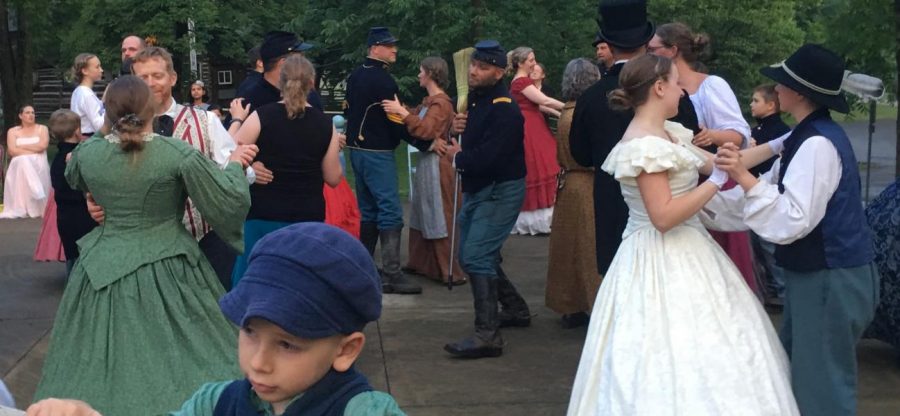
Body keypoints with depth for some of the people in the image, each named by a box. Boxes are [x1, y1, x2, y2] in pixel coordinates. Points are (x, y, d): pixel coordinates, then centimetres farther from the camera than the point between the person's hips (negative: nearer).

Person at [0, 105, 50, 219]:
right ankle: (20, 208, -38)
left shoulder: (42, 129, 14)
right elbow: (12, 151, -4)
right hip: (20, 164, 0)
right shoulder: (12, 131, 13)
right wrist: (35, 150, -7)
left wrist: (22, 146, -2)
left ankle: (36, 207, -33)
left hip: (39, 165, 0)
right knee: (23, 163, -35)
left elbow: (42, 146, -5)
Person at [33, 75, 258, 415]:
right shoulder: (179, 153, -14)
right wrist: (235, 164, 7)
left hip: (104, 267, 3)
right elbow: (230, 201, -11)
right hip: (168, 270, -3)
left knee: (99, 360, 13)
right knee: (178, 354, 9)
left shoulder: (86, 153, -4)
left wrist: (105, 134, 27)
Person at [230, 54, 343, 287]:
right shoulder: (325, 124, -2)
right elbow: (333, 178, 4)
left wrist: (237, 120, 8)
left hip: (263, 216, -1)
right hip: (308, 218, 2)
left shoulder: (261, 117, -8)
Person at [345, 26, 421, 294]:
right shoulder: (383, 81, -16)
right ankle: (392, 275, -14)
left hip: (357, 149, 10)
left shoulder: (355, 77, 12)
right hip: (378, 153, -9)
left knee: (368, 209, 17)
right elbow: (397, 120, -18)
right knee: (391, 212, -10)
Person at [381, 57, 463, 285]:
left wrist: (402, 112, -28)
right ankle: (421, 263, 25)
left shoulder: (441, 103, -15)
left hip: (436, 164, -9)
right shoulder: (428, 101, 14)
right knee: (423, 215, 15)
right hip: (425, 161, 9)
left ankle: (450, 272, 2)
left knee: (439, 218, -4)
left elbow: (425, 130, -27)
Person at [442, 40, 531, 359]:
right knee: (473, 256, 18)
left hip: (500, 191, -10)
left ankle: (487, 335, -16)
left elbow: (486, 158, -30)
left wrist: (457, 157, -10)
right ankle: (515, 310, 35)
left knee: (476, 256, -18)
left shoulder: (504, 110, -21)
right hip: (477, 189, 10)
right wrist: (456, 128, -4)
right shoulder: (475, 99, 8)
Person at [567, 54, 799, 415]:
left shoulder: (667, 134, 9)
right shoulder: (645, 145, -19)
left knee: (688, 356, 14)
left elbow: (717, 164, 12)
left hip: (681, 254, 10)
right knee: (684, 359, -4)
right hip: (663, 262, -10)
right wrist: (715, 183, -18)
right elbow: (664, 216, -24)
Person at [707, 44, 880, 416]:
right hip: (814, 274, 10)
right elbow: (772, 195, 11)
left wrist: (745, 178, -30)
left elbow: (790, 222, -27)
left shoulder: (817, 144, -21)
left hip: (830, 281, -10)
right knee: (793, 374, 20)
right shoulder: (810, 136, 10)